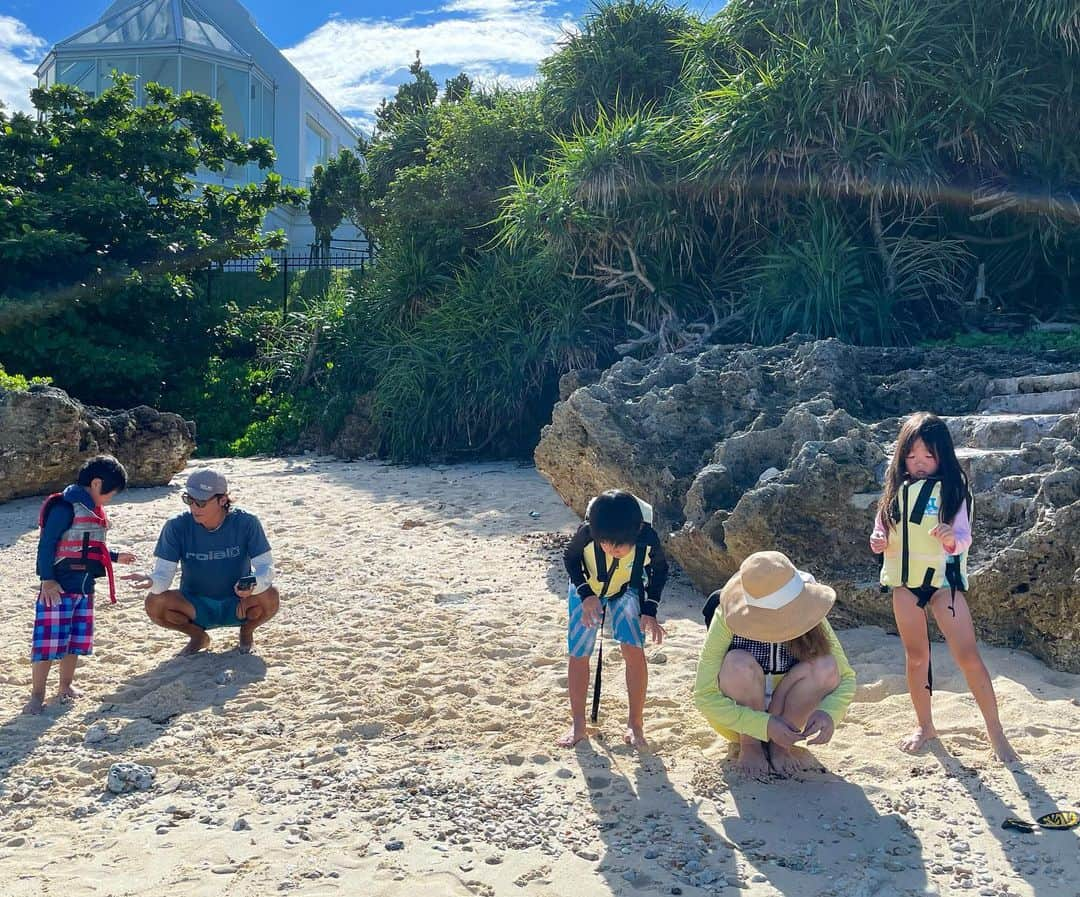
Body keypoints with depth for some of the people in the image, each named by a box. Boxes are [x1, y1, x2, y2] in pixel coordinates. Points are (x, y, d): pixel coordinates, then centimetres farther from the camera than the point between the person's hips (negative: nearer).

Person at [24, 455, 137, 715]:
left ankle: (66, 686, 28)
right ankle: (37, 694, 1)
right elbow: (46, 544, -17)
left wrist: (115, 557, 22)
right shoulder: (66, 507, -15)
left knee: (77, 639, 15)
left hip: (84, 587, 9)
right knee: (49, 640, -6)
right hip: (58, 587, -9)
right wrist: (47, 580, -19)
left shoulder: (93, 510, 14)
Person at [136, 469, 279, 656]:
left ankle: (246, 632, 6)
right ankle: (198, 636, 6)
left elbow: (266, 566, -18)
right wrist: (151, 582, -41)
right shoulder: (177, 526, -14)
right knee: (154, 602, -25)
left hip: (237, 605, -1)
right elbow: (164, 572, -16)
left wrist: (253, 585, -42)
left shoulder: (246, 523, -17)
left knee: (270, 597, -31)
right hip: (196, 608, 2)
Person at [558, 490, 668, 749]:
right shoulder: (586, 534, -36)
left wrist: (649, 611, -18)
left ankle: (635, 724, 1)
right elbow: (570, 558, -12)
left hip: (627, 591, 0)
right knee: (578, 654, -1)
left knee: (634, 650, -17)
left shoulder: (648, 539, -35)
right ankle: (578, 725, 15)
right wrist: (586, 595, -24)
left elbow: (660, 569, -11)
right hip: (587, 589, 1)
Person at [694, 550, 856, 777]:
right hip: (735, 715, -3)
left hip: (784, 714, 3)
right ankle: (749, 746, -9)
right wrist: (765, 726, -36)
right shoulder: (728, 619, -26)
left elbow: (846, 678, -11)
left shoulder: (810, 617, -18)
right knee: (740, 664, -34)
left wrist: (828, 713, -33)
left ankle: (779, 745, -6)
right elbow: (704, 698, -26)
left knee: (825, 666, -25)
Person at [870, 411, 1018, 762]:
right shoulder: (896, 488, 4)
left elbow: (963, 538, -13)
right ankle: (924, 725, 26)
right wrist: (878, 541, -11)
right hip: (904, 579, 3)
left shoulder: (952, 488, -7)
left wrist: (951, 537, -35)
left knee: (968, 656, -7)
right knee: (916, 656, 11)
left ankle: (995, 732, 4)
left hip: (943, 577, -3)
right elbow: (882, 529, 11)